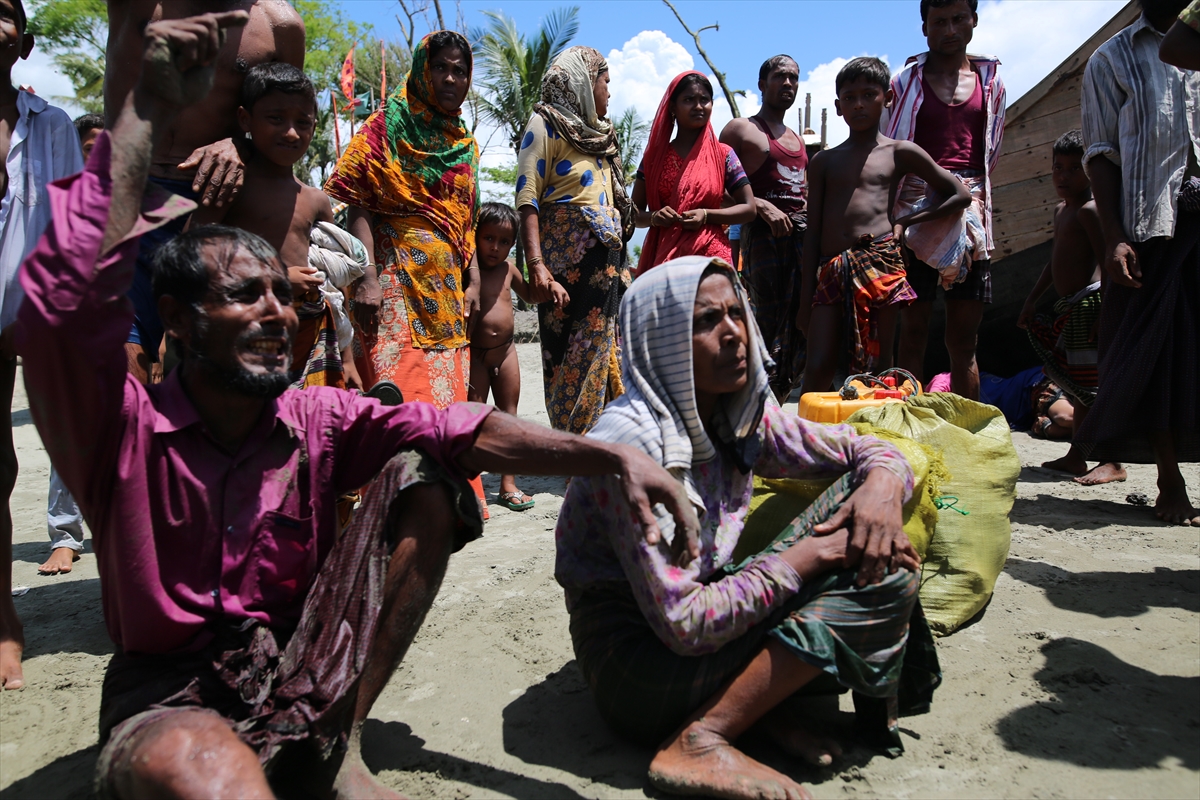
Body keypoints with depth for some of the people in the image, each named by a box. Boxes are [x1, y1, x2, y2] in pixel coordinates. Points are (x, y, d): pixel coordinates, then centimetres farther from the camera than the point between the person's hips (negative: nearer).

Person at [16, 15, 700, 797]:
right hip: (170, 693, -6)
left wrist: (613, 455, -27)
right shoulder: (127, 426, -12)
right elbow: (67, 296, -32)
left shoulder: (317, 420, -2)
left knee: (422, 477, -13)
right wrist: (150, 107, -28)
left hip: (305, 671, 7)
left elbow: (457, 431, -14)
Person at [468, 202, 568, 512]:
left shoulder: (508, 268, 4)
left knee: (508, 415, 9)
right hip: (474, 353, -5)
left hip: (505, 351, 5)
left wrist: (551, 285, 6)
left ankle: (508, 484, 19)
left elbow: (528, 294, 22)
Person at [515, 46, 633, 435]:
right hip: (568, 259, -7)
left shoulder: (597, 130, 22)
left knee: (607, 350, 4)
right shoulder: (546, 125, -1)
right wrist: (535, 263, -23)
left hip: (608, 257, 7)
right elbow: (527, 197, -11)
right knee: (575, 355, -7)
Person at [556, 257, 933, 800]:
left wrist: (883, 484, -16)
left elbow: (867, 451, 8)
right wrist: (803, 557, -20)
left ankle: (766, 699, -6)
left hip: (711, 617, 8)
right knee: (885, 580, -16)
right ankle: (697, 744, -18)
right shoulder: (630, 445, -24)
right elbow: (684, 624, -25)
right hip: (637, 666, -7)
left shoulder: (742, 415, -1)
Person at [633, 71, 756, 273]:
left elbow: (748, 208, 5)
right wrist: (653, 217, -11)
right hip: (662, 257, 2)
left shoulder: (723, 154, 5)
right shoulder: (655, 155, 9)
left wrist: (706, 215, -10)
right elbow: (634, 213, 12)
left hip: (711, 257, -1)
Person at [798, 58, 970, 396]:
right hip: (831, 268, 2)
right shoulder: (824, 161, 17)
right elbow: (813, 232, 14)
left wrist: (903, 222, 4)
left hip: (879, 263, -2)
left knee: (877, 366, 1)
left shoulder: (900, 152, 12)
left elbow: (960, 195, 15)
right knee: (818, 368, -6)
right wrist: (805, 299, 8)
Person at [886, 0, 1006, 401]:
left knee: (964, 337, 4)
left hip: (972, 214, 3)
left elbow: (990, 155, 19)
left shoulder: (991, 82, 15)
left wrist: (970, 192, 6)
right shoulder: (906, 82, 6)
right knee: (913, 330, -3)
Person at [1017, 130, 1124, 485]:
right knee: (1078, 387, 14)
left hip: (1089, 302, -10)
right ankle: (1076, 456, 23)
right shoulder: (1061, 210, 18)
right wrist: (1032, 299, 24)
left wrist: (1104, 312, -25)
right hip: (1069, 308, 10)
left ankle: (1113, 462, -4)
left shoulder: (1090, 210, -11)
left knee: (1095, 383, -9)